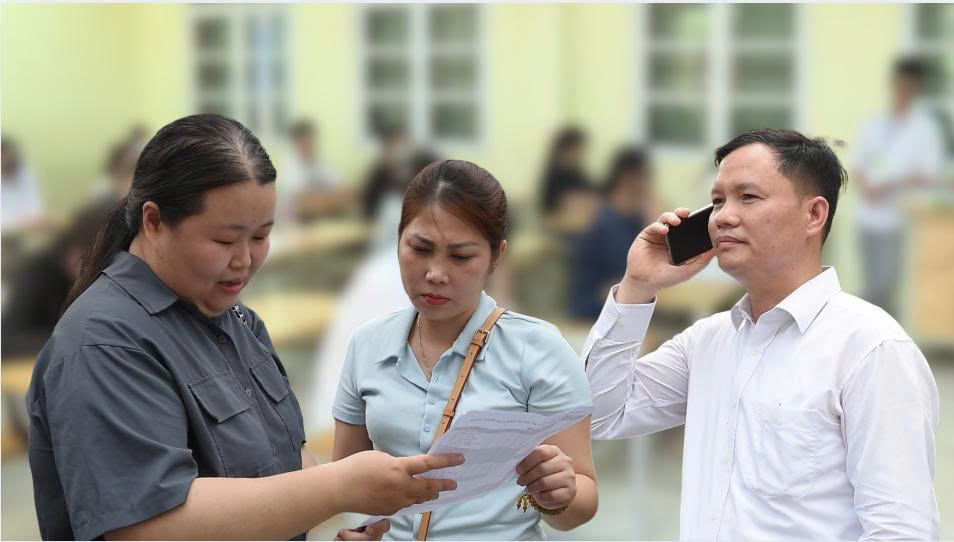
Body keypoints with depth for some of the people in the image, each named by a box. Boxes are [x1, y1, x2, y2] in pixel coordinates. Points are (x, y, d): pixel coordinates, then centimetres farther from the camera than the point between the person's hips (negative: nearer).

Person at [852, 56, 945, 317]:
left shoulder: (926, 127, -3)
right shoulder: (875, 125, 13)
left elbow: (930, 174, -8)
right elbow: (858, 165, 16)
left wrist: (886, 187, -16)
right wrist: (864, 186, -6)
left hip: (899, 221, -5)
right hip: (868, 217, 5)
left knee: (883, 288, -9)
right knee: (873, 287, 7)